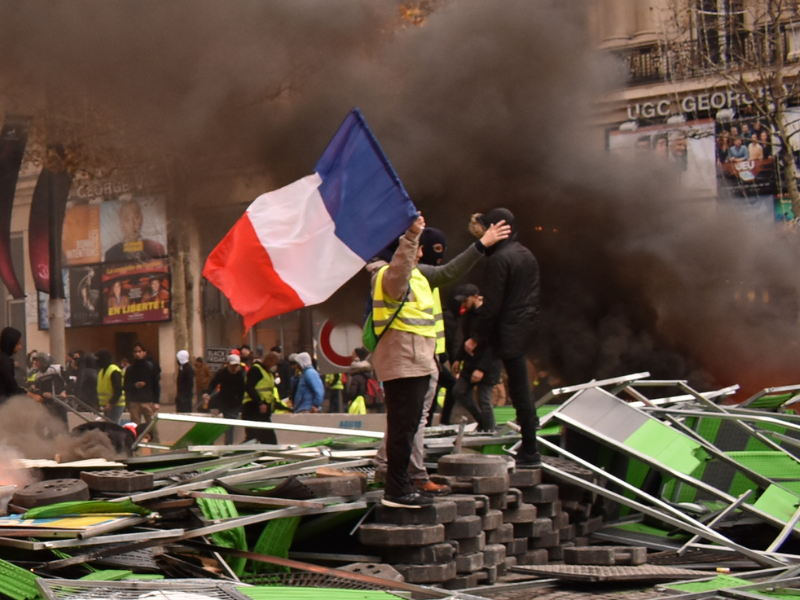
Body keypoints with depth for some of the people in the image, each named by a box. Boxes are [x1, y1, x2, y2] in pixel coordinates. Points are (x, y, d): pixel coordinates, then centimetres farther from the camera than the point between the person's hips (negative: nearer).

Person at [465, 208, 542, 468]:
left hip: (509, 333, -9)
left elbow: (491, 304, -17)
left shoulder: (499, 259, -14)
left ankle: (530, 454, -5)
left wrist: (476, 337, -10)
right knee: (521, 390, 15)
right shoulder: (526, 255, 14)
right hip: (526, 329, 9)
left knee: (520, 391, -7)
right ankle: (528, 446, 21)